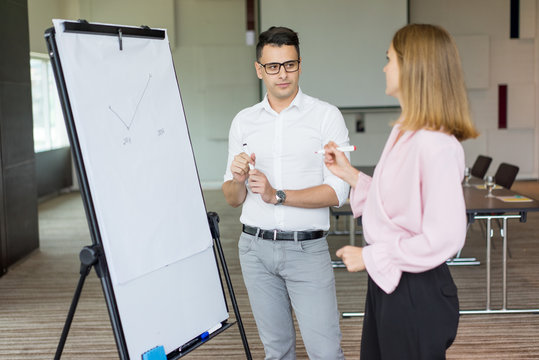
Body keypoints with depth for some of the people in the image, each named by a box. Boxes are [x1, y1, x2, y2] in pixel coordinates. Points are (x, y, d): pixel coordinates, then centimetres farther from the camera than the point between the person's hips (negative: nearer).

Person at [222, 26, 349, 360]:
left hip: (307, 248, -3)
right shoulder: (243, 121, 8)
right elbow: (233, 199, 10)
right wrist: (238, 179, -13)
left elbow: (337, 192, -10)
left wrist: (278, 195, -18)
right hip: (256, 246, 3)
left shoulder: (326, 116, -3)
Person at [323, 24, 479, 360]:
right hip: (386, 281, 9)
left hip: (416, 293, -9)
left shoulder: (437, 146, -23)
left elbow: (444, 238, -25)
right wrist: (349, 174, 11)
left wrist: (371, 257, -18)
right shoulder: (403, 134, 6)